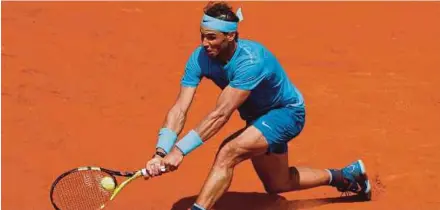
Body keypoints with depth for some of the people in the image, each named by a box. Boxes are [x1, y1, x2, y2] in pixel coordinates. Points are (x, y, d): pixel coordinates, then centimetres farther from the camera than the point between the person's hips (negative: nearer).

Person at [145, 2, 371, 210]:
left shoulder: (250, 60, -38)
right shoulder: (200, 58, -19)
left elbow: (220, 115, -44)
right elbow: (179, 110, -26)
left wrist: (180, 150, -49)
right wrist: (161, 152, -40)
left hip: (286, 113, -8)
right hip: (258, 116, 8)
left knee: (227, 153, -32)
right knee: (277, 185, 23)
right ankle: (346, 176, 42)